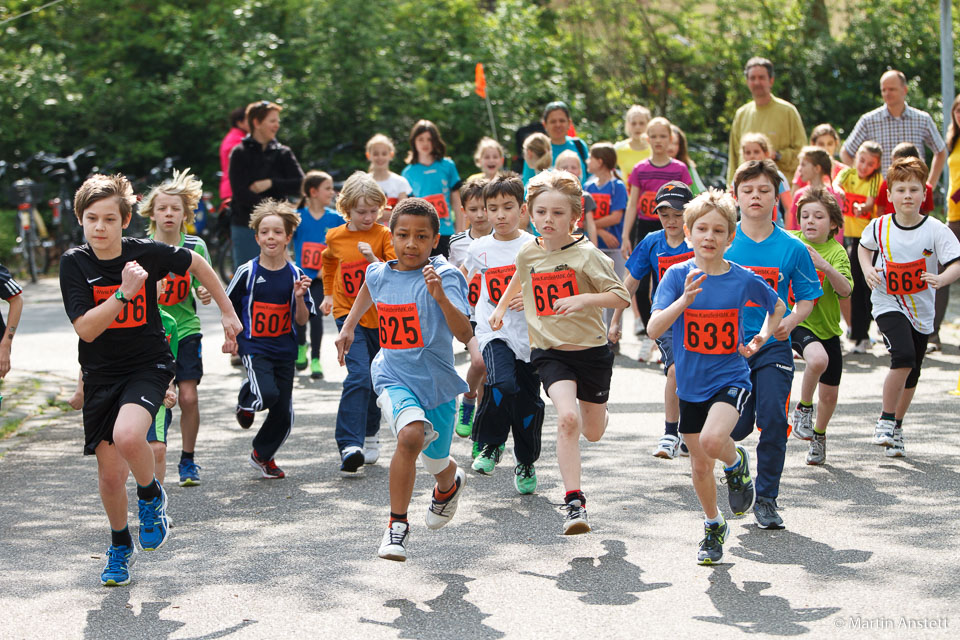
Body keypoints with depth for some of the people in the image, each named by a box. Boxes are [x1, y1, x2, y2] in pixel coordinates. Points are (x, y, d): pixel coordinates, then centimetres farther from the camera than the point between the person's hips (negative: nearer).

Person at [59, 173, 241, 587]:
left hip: (148, 367, -2)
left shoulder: (146, 253, -11)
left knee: (127, 436, -31)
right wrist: (124, 292, -28)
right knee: (110, 474, 4)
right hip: (101, 376, 2)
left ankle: (152, 496, 1)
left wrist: (228, 312, 13)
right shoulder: (74, 262, -11)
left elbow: (196, 264, 8)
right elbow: (86, 328, -19)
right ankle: (120, 546, 32)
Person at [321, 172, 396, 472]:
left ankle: (369, 435, 36)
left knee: (374, 379, 13)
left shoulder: (384, 235, -7)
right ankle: (349, 445, -24)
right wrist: (328, 294, 27)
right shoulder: (335, 238, 1)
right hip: (349, 316, -1)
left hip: (381, 318, 1)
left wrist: (374, 261, -30)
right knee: (358, 374, -19)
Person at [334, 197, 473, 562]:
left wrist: (440, 297, -41)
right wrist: (348, 326, 25)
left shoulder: (444, 276, -16)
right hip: (393, 377, 1)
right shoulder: (378, 274, -2)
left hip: (436, 381, -1)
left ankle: (449, 486, 54)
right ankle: (397, 525, -17)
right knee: (411, 435, -28)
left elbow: (464, 335, -28)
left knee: (436, 462, 14)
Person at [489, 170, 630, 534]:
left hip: (591, 351, -1)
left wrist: (584, 299, -27)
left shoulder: (587, 255, -11)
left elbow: (621, 297, -14)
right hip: (550, 353, 1)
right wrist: (501, 307, 31)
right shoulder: (528, 253, 2)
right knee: (567, 419, -23)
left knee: (593, 432, 13)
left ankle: (598, 414, 53)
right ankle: (574, 503, -22)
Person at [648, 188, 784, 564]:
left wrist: (761, 338, -1)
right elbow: (654, 329, -20)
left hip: (731, 379, -2)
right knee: (700, 466, 13)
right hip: (691, 384, 2)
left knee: (712, 440, -29)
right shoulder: (679, 276, -8)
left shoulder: (743, 279, -6)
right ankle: (713, 526, 38)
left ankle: (737, 463, 6)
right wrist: (685, 300, -34)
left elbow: (777, 307, 15)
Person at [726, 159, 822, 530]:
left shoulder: (791, 249, -1)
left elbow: (807, 298, 5)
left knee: (773, 420, -11)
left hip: (773, 347, 0)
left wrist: (791, 320, -14)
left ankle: (766, 499, 5)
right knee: (738, 427, -3)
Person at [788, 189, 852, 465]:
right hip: (795, 321, -2)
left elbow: (845, 290, -23)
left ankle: (818, 435, 38)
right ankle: (803, 407, -8)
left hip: (827, 327, 2)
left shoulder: (837, 252, -8)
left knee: (829, 393, 8)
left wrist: (825, 266, -37)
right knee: (818, 358, -33)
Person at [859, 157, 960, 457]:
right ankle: (885, 420, -9)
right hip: (888, 305, -2)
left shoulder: (935, 229, -11)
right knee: (904, 357, -26)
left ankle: (896, 427, 34)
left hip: (921, 309, 2)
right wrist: (868, 269, -4)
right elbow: (864, 246, 15)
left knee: (911, 375, 12)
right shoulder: (880, 226, -7)